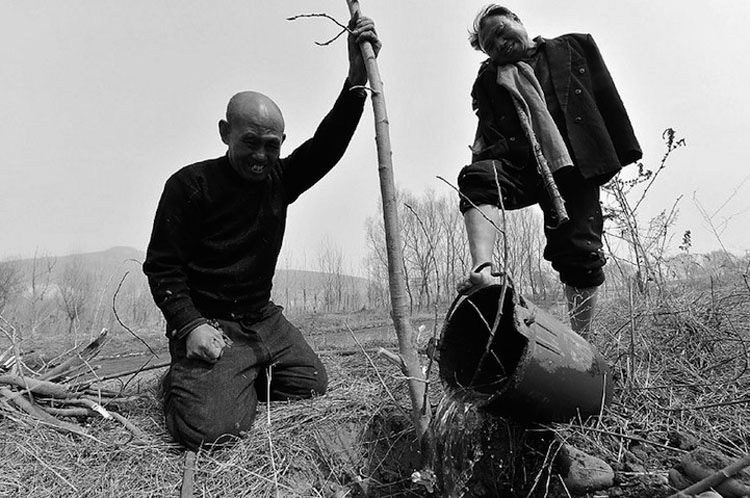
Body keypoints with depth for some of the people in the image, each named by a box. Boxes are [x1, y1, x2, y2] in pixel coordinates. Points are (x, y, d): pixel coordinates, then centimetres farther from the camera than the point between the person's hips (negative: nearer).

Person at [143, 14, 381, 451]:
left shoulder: (278, 179, 5)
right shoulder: (190, 184, -10)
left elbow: (328, 144, -8)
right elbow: (162, 265, -9)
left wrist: (357, 79, -21)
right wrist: (191, 324, -23)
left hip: (263, 318, 6)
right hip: (207, 323, -5)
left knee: (315, 390, 7)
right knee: (211, 428, -20)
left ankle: (246, 379, 26)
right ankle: (187, 377, 14)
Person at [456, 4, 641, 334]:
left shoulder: (574, 47, 19)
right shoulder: (488, 80, 19)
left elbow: (608, 99, 14)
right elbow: (487, 134, 13)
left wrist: (623, 151, 7)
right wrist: (485, 153, -10)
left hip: (573, 164, 0)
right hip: (519, 163, 1)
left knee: (580, 252, -8)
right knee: (477, 177, -32)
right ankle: (482, 270, -47)